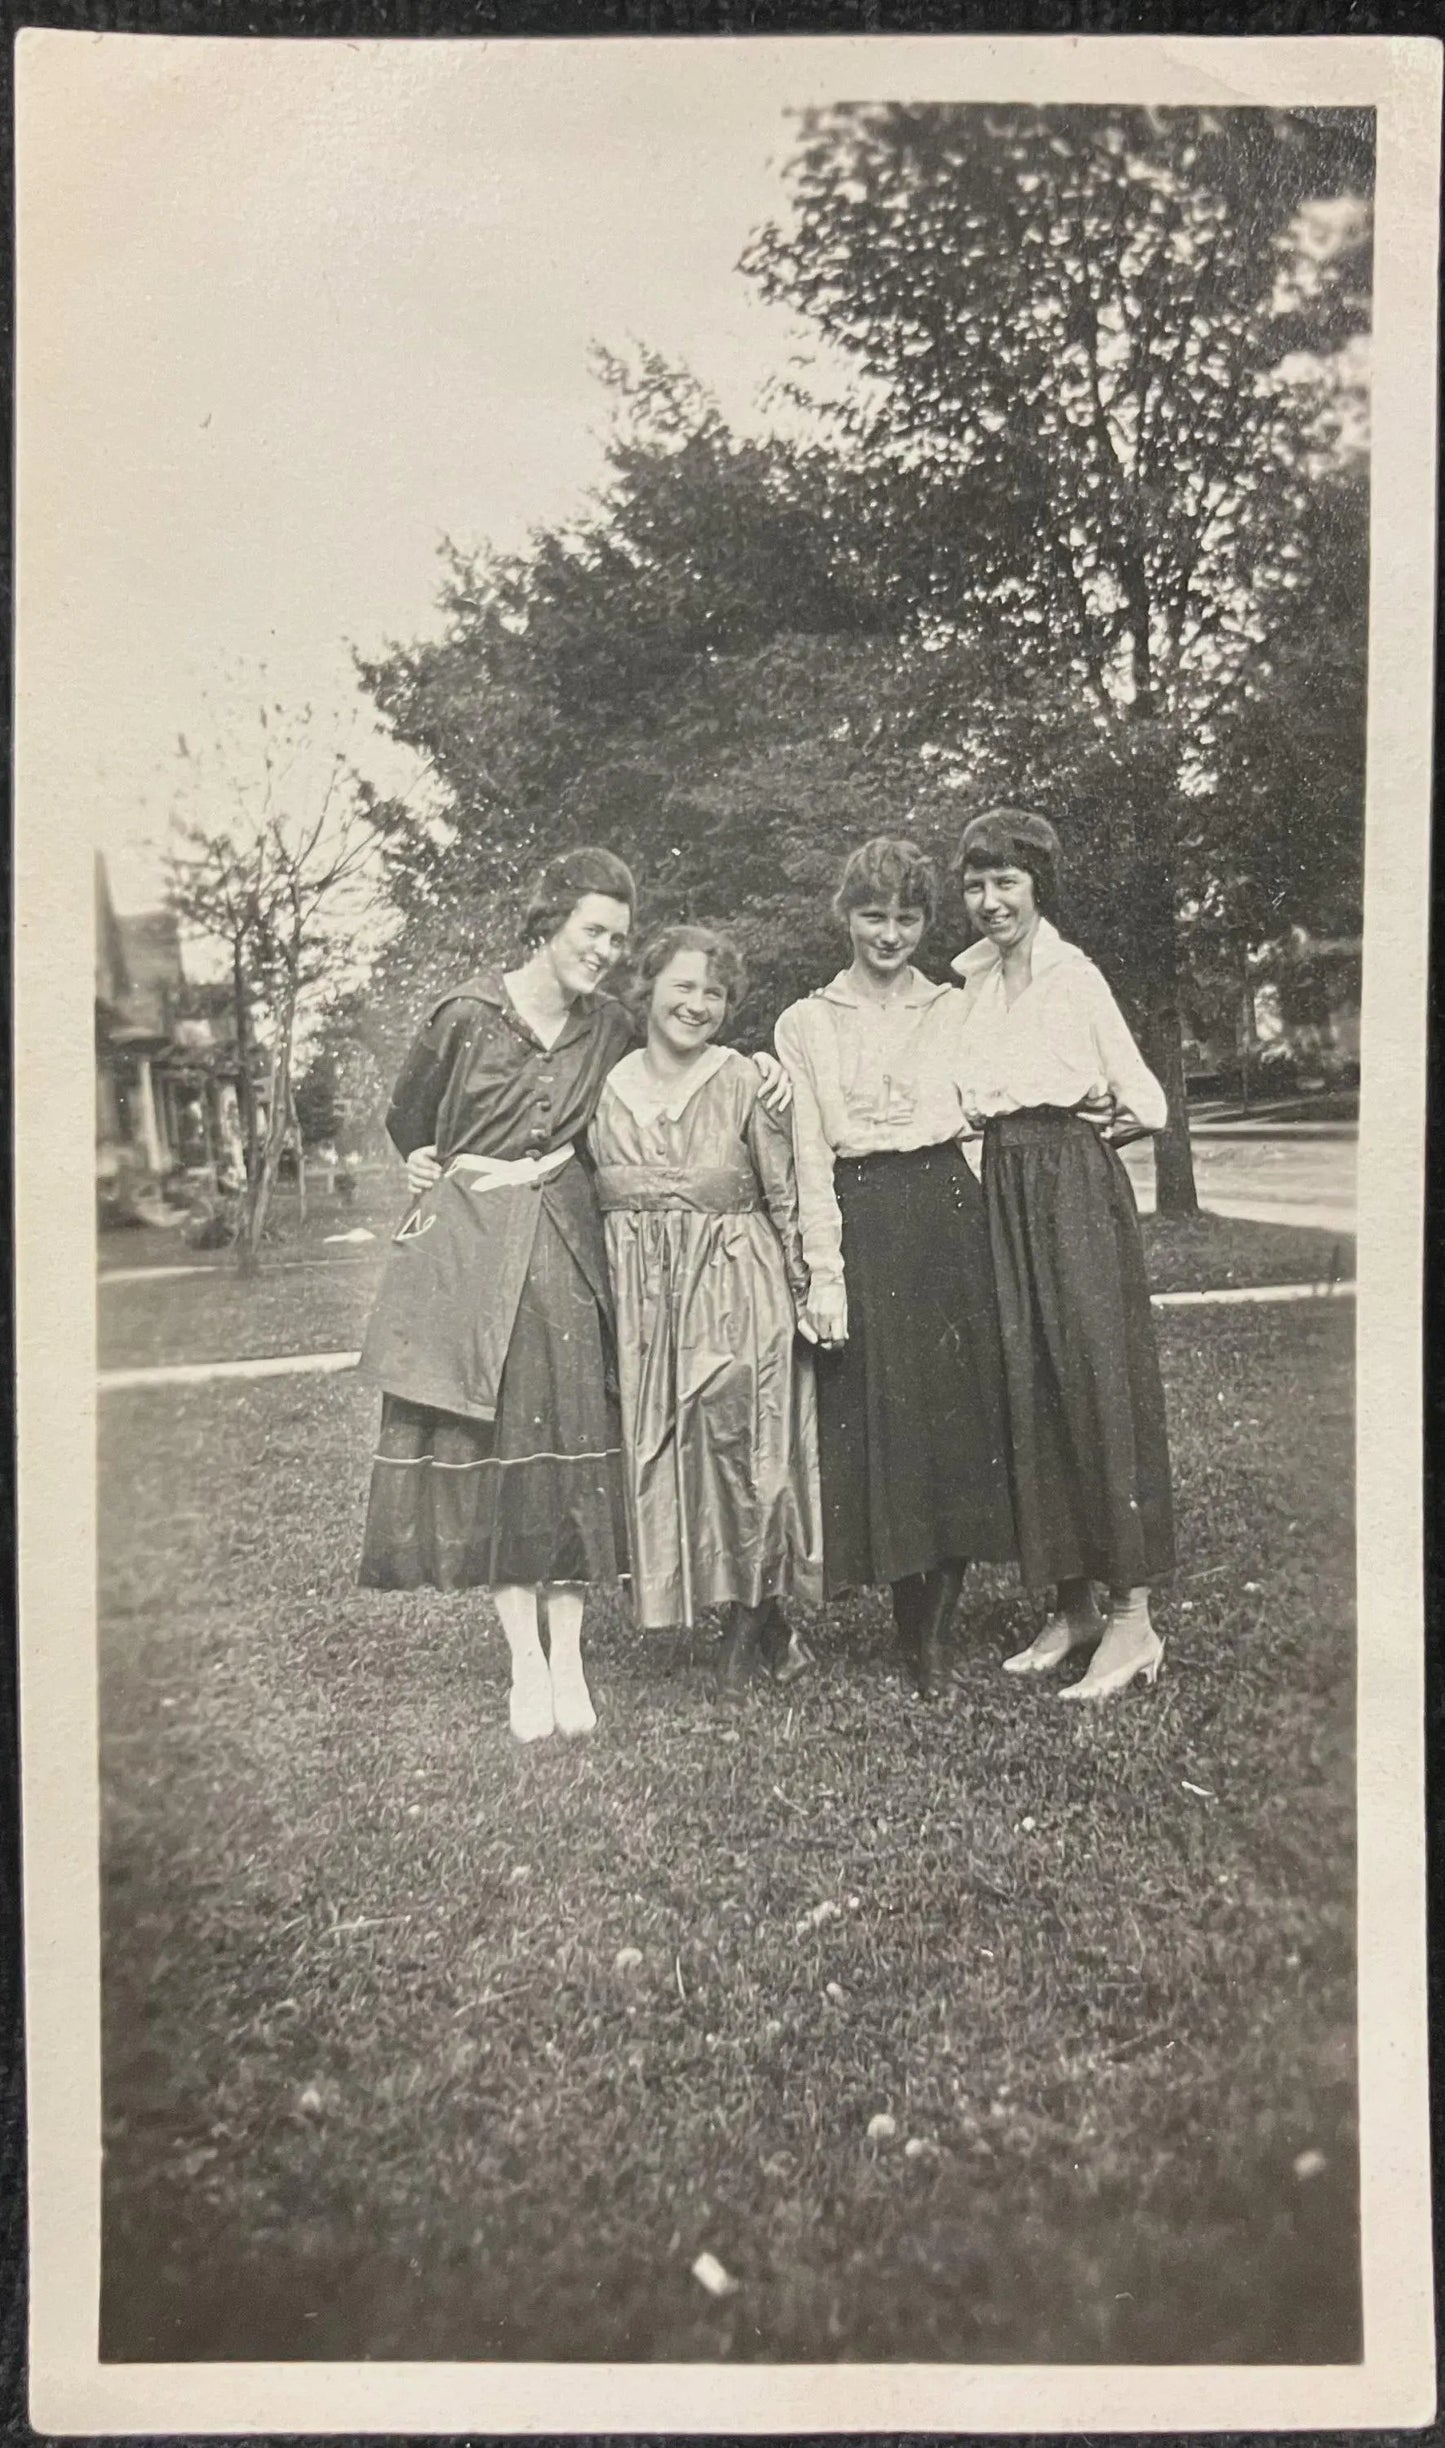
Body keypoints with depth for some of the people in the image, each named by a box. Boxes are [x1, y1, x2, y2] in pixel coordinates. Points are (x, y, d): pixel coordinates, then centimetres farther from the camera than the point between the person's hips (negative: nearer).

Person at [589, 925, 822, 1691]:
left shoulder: (745, 1082, -2)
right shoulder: (607, 1088, 6)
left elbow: (788, 1196, -1)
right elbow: (583, 1194, 12)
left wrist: (806, 1286, -5)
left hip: (736, 1288, -3)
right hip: (641, 1293, 3)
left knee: (738, 1443, -5)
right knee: (658, 1448, 4)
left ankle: (753, 1610, 14)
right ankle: (761, 1621, 18)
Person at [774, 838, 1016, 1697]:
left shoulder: (956, 1011, 12)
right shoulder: (805, 1023, 8)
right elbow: (809, 1157, 2)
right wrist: (824, 1274, -7)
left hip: (950, 1221, 1)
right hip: (861, 1228, -1)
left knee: (957, 1417, -1)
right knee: (878, 1423, 0)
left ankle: (935, 1628, 10)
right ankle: (918, 1633, 12)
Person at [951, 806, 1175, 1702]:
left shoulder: (1075, 975, -6)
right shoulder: (971, 981, 11)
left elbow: (1144, 1104, -7)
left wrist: (1074, 1128, 5)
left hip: (1077, 1191, -6)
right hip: (1003, 1194, 6)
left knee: (1096, 1383, -5)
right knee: (1028, 1389, 6)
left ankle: (1134, 1618, 1)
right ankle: (1074, 1603, 17)